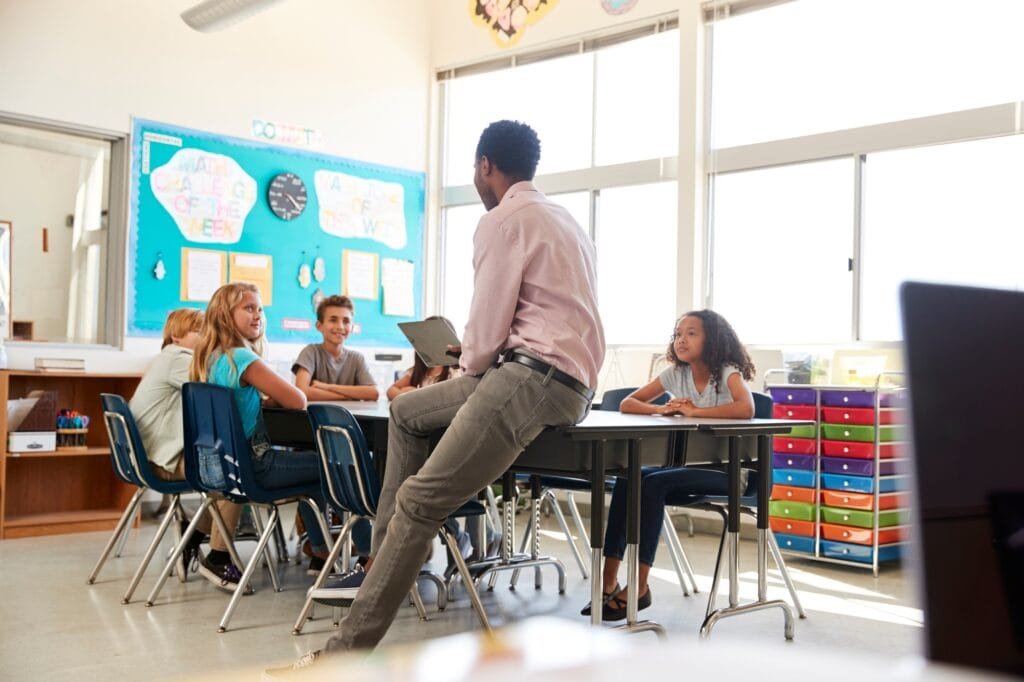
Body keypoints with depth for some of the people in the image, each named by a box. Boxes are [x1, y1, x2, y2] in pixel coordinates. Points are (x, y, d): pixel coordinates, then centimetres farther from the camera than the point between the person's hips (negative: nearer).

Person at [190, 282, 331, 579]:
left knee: (310, 459, 27)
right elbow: (298, 401, -20)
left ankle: (320, 550, 33)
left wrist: (267, 400, 2)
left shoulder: (210, 356, 7)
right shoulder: (242, 358, -20)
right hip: (252, 465, -9)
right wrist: (275, 397, 1)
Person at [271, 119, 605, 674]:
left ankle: (347, 650, -15)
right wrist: (478, 349, 27)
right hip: (568, 375, 10)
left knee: (419, 501, -15)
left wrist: (470, 362, 11)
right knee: (406, 411, 19)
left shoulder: (502, 221, -6)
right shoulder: (563, 219, 23)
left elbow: (486, 332, -10)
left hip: (535, 377, -10)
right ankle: (382, 560, 16)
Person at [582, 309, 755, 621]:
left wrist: (693, 411, -25)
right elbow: (626, 404, 5)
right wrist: (662, 409, -14)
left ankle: (639, 586, -22)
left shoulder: (728, 373, -9)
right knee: (628, 479, -18)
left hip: (723, 469, -6)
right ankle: (609, 580, -16)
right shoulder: (676, 374, 7)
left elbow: (746, 409, -30)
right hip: (688, 463, 6)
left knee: (653, 484, -27)